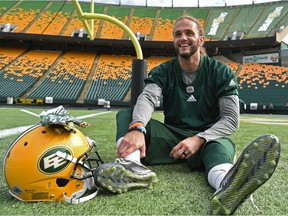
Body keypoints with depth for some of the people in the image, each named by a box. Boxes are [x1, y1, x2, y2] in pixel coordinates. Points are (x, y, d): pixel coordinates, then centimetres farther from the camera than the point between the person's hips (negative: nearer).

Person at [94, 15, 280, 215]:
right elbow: (147, 98, -17)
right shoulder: (163, 72, 4)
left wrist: (199, 139, -26)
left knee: (221, 145, -36)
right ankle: (133, 165, -48)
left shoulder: (221, 72, 0)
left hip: (207, 139, -1)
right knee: (125, 116, -18)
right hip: (171, 136, 2)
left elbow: (231, 119, -8)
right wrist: (137, 128, -40)